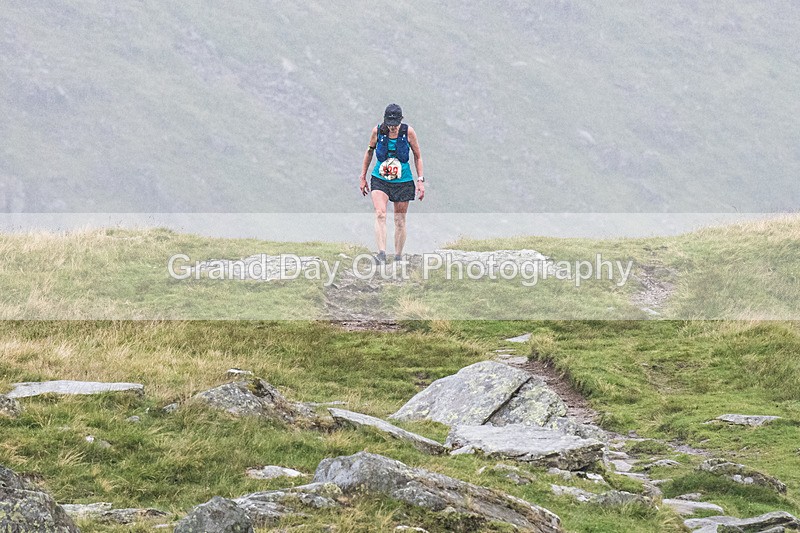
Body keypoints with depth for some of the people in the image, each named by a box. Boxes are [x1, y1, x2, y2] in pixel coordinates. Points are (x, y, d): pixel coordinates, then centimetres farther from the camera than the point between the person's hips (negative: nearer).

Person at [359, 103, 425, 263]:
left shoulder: (408, 132, -7)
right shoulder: (377, 131, -5)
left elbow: (418, 156, 4)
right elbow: (369, 152, 11)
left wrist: (420, 180, -2)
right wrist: (363, 177, 13)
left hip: (403, 182, 0)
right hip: (379, 180, 0)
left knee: (400, 220, 5)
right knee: (380, 214, -21)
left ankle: (398, 257, 18)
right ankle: (382, 253, -30)